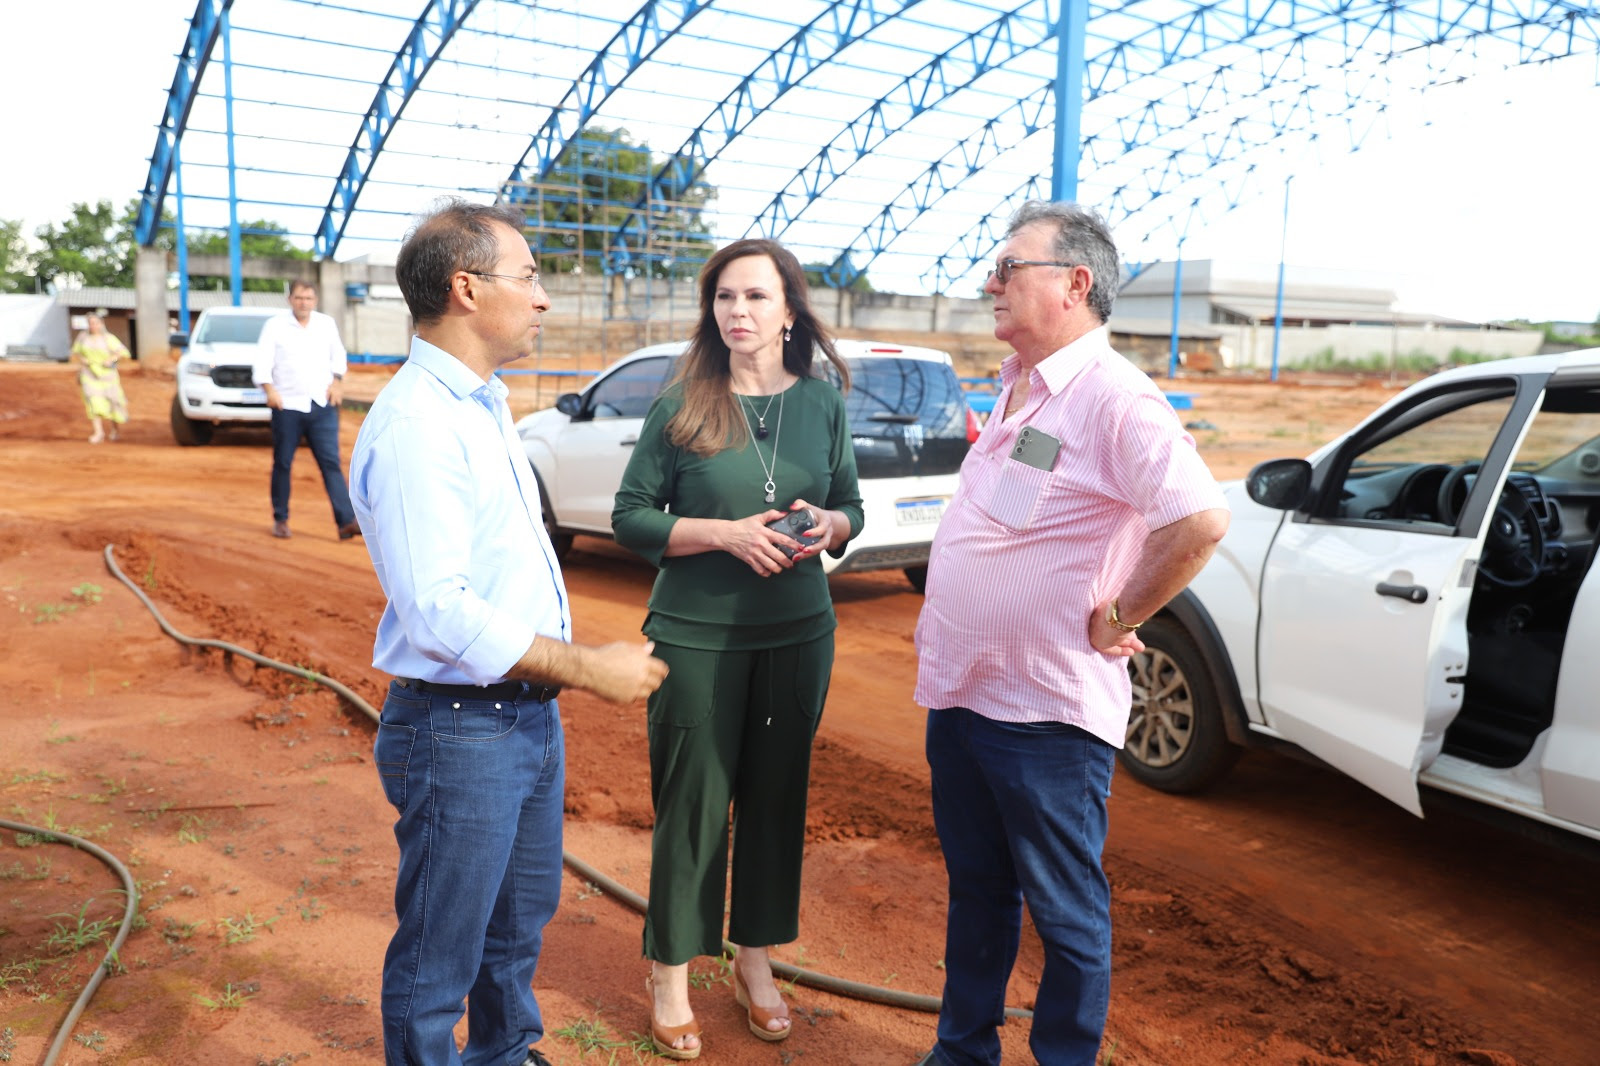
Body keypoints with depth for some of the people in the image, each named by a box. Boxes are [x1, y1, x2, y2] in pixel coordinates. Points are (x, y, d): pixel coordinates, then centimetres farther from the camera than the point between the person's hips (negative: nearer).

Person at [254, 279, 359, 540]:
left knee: (331, 462, -6)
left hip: (322, 406, 1)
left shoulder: (327, 324, 12)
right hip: (287, 406, -1)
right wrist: (270, 389, -19)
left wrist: (337, 380, 7)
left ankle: (346, 521, -13)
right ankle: (280, 519, 19)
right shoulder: (275, 325, 4)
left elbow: (338, 354, 24)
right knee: (283, 464, 6)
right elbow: (263, 362, -2)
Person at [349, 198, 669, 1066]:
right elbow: (438, 614, -28)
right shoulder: (414, 425, -21)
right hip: (460, 730, -10)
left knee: (521, 920, 26)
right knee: (439, 959, 9)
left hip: (530, 716, 10)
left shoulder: (481, 406, 11)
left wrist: (561, 673, 15)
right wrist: (591, 668, -23)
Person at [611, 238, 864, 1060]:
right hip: (696, 635, -3)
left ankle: (755, 960, 32)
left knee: (777, 796, 12)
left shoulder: (823, 402, 2)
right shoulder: (681, 405, -6)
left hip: (798, 633, 3)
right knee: (692, 800, 5)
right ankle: (670, 972, 24)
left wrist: (827, 526, -13)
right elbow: (629, 519, -6)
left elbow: (851, 508, 10)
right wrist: (727, 534, -19)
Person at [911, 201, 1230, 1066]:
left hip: (1045, 716, -9)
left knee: (1067, 914, 9)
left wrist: (1116, 620, -18)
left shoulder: (1112, 396, -18)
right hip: (959, 693, 9)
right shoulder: (1012, 390, 10)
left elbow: (1201, 522, -30)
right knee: (976, 889, 22)